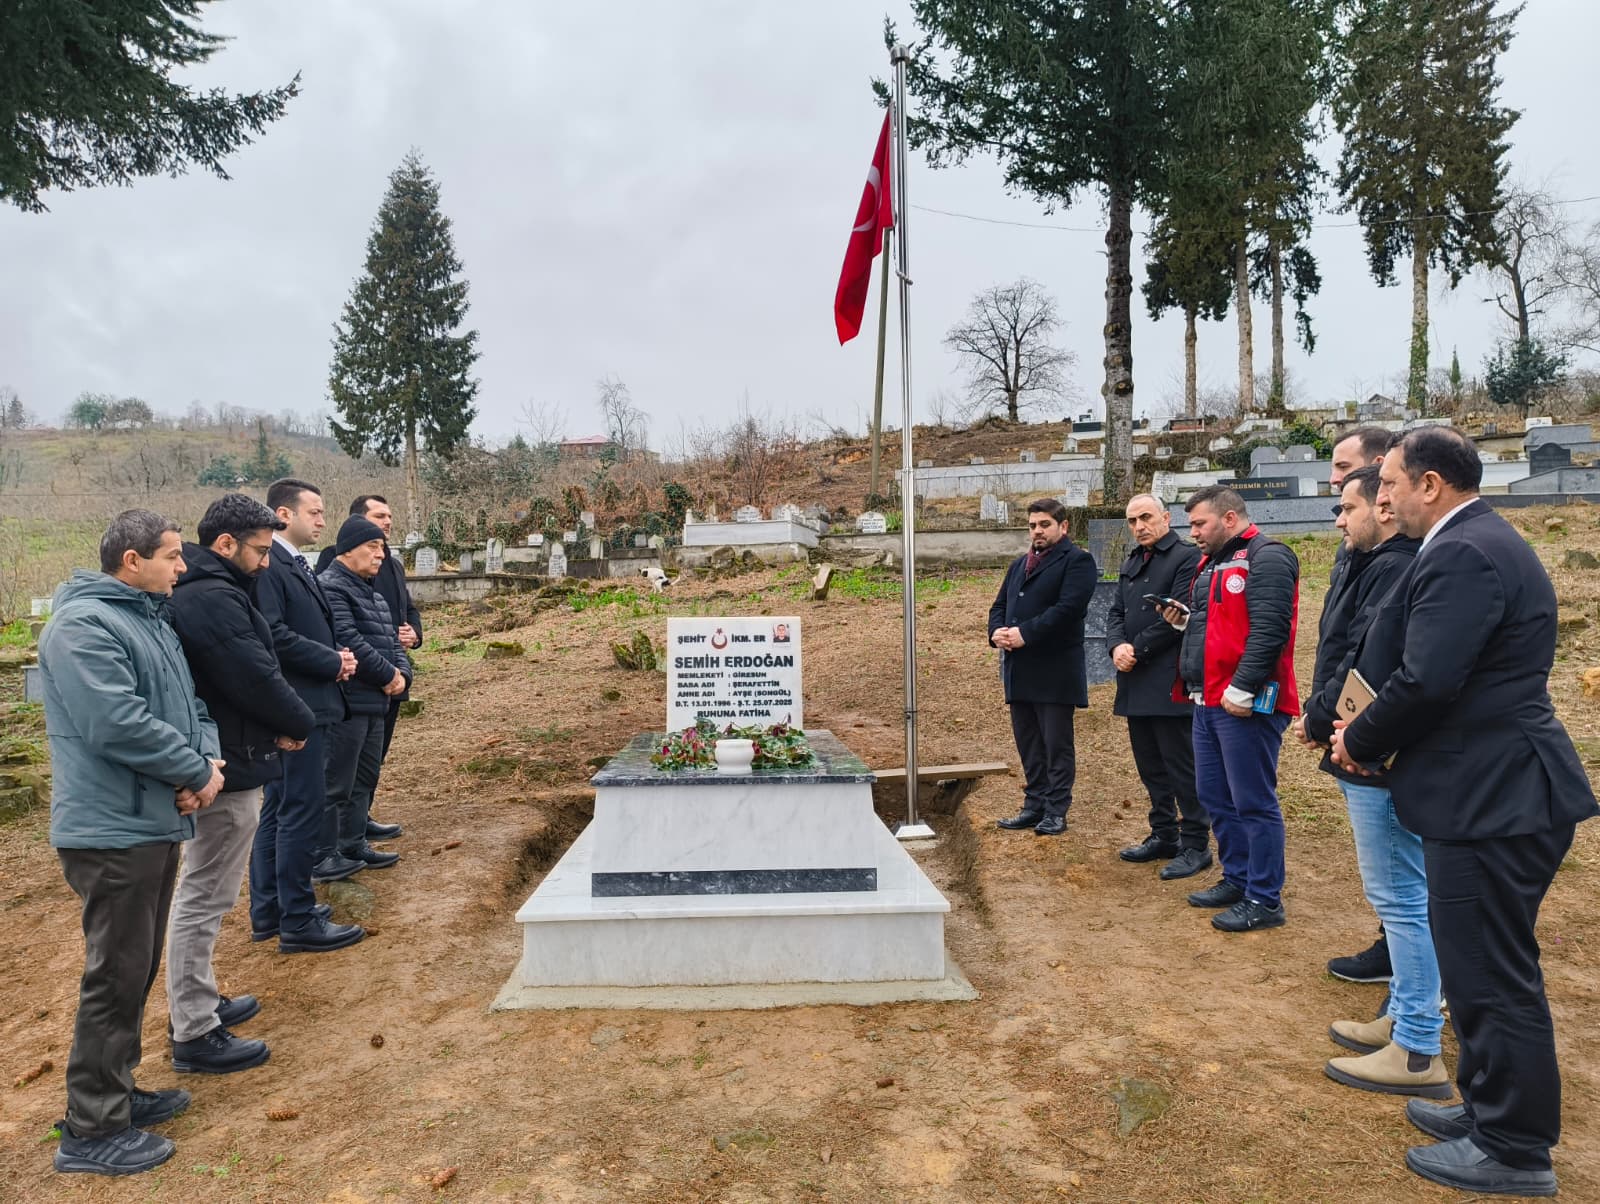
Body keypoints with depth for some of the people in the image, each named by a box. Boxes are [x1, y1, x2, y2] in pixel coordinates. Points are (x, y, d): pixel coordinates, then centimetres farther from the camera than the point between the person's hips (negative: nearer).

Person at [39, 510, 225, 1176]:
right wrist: (197, 772, -16)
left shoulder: (149, 618, 13)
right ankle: (92, 1131, 13)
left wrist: (207, 759, -6)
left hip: (155, 822, 10)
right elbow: (117, 724, -27)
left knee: (137, 969, 19)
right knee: (116, 976, 0)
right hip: (114, 830, -10)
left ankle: (115, 1091, 33)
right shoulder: (83, 624, -18)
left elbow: (188, 702, 13)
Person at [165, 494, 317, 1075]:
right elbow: (256, 678, -24)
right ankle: (195, 1035, 10)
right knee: (204, 900, -1)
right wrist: (299, 724, -7)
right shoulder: (213, 599, -22)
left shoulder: (192, 592, 11)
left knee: (200, 894, 21)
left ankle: (200, 1003, 36)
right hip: (228, 767, -11)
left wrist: (280, 721, 1)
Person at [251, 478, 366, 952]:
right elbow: (272, 634, -24)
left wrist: (336, 655, 3)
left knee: (278, 809, 16)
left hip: (307, 705, 11)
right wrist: (332, 662, -15)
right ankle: (298, 922, 5)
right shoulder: (267, 564, -15)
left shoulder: (297, 565, 17)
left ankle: (268, 912, 26)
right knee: (303, 808, -5)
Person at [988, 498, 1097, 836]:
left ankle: (1056, 812, 9)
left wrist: (1025, 634, -21)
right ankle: (1034, 807, 22)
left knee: (1057, 744, 1)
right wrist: (996, 632, -4)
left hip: (1055, 670, -7)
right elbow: (999, 605, 18)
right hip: (1019, 670, 8)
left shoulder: (1077, 561, -4)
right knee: (1028, 745, 13)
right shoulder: (1019, 565, 21)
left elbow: (1067, 608, -17)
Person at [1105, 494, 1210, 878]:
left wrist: (1138, 650, -13)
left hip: (1170, 682, -8)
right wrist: (1118, 646, -7)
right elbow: (1115, 612, 13)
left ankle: (1196, 845, 9)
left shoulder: (1186, 557, -8)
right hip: (1137, 681, 8)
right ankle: (1163, 836, 27)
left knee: (1181, 765, -2)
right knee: (1150, 766, 15)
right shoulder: (1132, 562, 18)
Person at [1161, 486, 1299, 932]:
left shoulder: (1266, 558, -12)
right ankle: (1237, 879, 30)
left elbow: (1268, 630, -22)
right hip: (1208, 702, 10)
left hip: (1245, 705, -10)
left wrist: (1242, 689, -24)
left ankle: (1264, 900, 10)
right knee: (1214, 797, 16)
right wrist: (1183, 621, 8)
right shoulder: (1211, 563, 19)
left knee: (1253, 802, -1)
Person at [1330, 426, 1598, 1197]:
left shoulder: (1462, 554, -20)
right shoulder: (1478, 542, 14)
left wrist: (1359, 742, -10)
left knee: (1491, 975, 2)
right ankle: (1490, 1108, 36)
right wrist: (1373, 733, 8)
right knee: (1482, 966, 21)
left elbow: (1425, 681, -26)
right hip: (1491, 785, 11)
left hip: (1494, 795, -11)